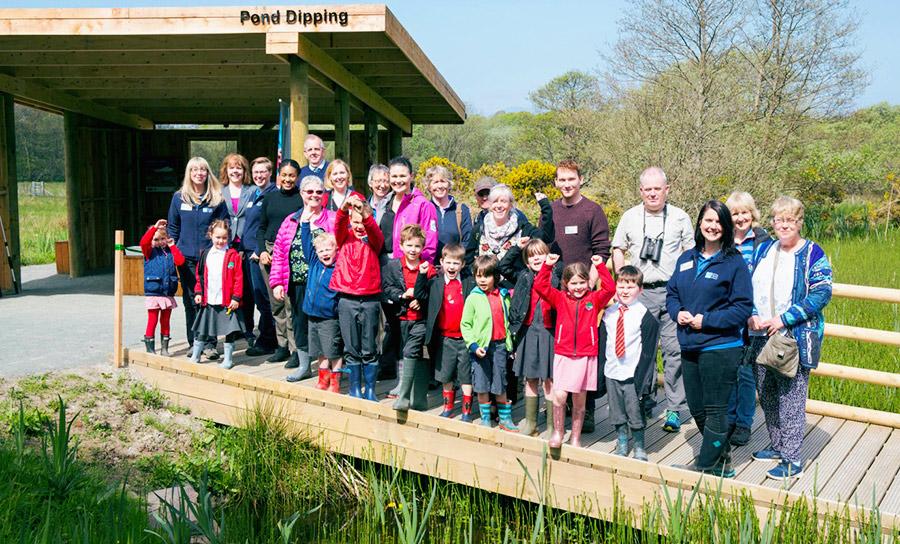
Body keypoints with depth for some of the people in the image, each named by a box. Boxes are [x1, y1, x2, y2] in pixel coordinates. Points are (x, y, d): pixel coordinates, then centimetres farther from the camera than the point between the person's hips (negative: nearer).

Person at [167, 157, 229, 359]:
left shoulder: (217, 198, 3)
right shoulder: (179, 198, 6)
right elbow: (172, 227, 12)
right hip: (186, 257, 2)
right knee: (190, 301, 7)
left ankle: (210, 344, 3)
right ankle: (193, 343, 16)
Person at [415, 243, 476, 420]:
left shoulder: (470, 283, -2)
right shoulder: (435, 283, 0)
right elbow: (419, 294, -10)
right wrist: (422, 274, -15)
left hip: (465, 338, -2)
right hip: (445, 338, 2)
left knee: (466, 376, 8)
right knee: (445, 375, 15)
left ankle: (466, 411, 20)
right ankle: (448, 407, 32)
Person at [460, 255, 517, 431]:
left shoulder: (503, 296, 4)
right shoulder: (473, 298, -4)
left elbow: (507, 320, 12)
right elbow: (465, 325, -3)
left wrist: (509, 342, 9)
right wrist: (473, 345, -12)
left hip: (500, 345, 2)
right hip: (481, 347, -2)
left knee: (500, 386, 8)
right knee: (482, 386, 6)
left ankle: (505, 419, 21)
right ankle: (485, 419, 20)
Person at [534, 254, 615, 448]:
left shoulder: (594, 299, 4)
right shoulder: (560, 298, 4)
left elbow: (610, 288, -10)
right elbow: (540, 285, -3)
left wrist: (600, 266, -12)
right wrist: (547, 265, -10)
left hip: (586, 356, 0)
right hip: (563, 355, 0)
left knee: (579, 399, 10)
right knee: (559, 396, -10)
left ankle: (575, 436, 24)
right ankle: (558, 432, 11)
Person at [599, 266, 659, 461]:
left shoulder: (645, 316, -8)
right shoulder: (608, 313, 5)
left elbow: (648, 351, -8)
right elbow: (602, 345, 9)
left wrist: (644, 379, -12)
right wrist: (600, 372, 6)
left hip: (633, 374, -4)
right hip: (611, 373, 4)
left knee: (636, 414, 6)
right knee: (617, 414, 14)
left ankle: (639, 448, 23)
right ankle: (621, 445, 30)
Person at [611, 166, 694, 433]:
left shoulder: (680, 217, 5)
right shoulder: (630, 217, 10)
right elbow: (618, 249, 18)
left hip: (673, 291, -1)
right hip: (640, 292, 2)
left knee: (674, 349, -5)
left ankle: (674, 409, 3)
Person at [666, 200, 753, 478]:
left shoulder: (734, 263, -8)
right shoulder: (686, 259, 10)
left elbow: (743, 308, -11)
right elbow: (672, 293, 15)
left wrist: (707, 320, -17)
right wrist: (677, 312, -6)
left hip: (720, 348, -7)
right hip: (689, 347, 7)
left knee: (714, 410, 4)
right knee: (696, 408, 16)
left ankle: (706, 466, 16)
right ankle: (721, 458, 36)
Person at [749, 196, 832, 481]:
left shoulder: (812, 253, -5)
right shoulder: (763, 249, 11)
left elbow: (821, 294, -13)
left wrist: (784, 319, -18)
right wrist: (751, 316, -4)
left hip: (796, 338, -6)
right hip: (763, 336, 6)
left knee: (791, 398, -3)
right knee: (766, 394, 14)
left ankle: (793, 460, 6)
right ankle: (778, 445, 31)